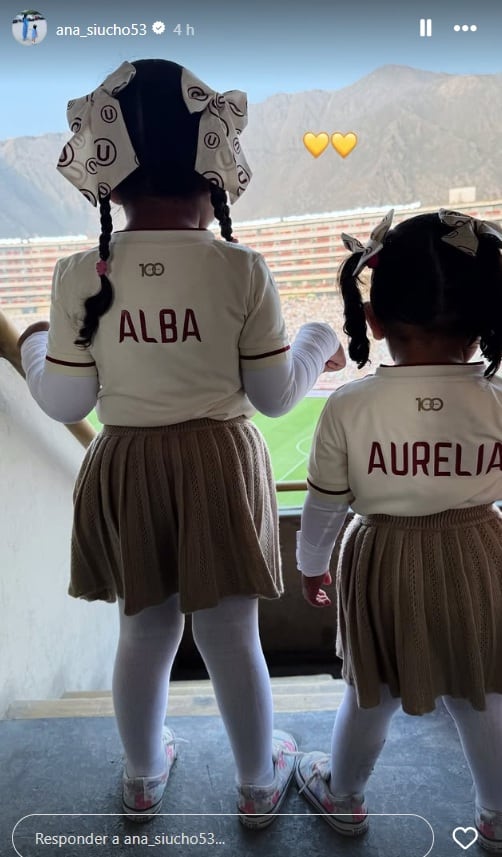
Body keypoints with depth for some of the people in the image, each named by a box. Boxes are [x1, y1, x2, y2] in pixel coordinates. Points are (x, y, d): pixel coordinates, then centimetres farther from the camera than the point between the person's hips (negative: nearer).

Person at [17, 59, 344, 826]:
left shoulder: (81, 275, -9)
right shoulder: (242, 270, -12)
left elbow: (65, 404, -3)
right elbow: (274, 396, -6)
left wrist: (33, 347, 18)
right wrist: (319, 343, 14)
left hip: (126, 472, 2)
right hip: (220, 466, -2)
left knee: (145, 632, 21)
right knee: (231, 637, 15)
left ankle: (144, 779, 46)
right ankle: (258, 784, 40)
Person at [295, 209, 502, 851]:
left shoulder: (348, 406, -18)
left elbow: (323, 505, -7)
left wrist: (310, 563, 10)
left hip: (382, 564, -1)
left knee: (371, 697, 22)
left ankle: (343, 796, 49)